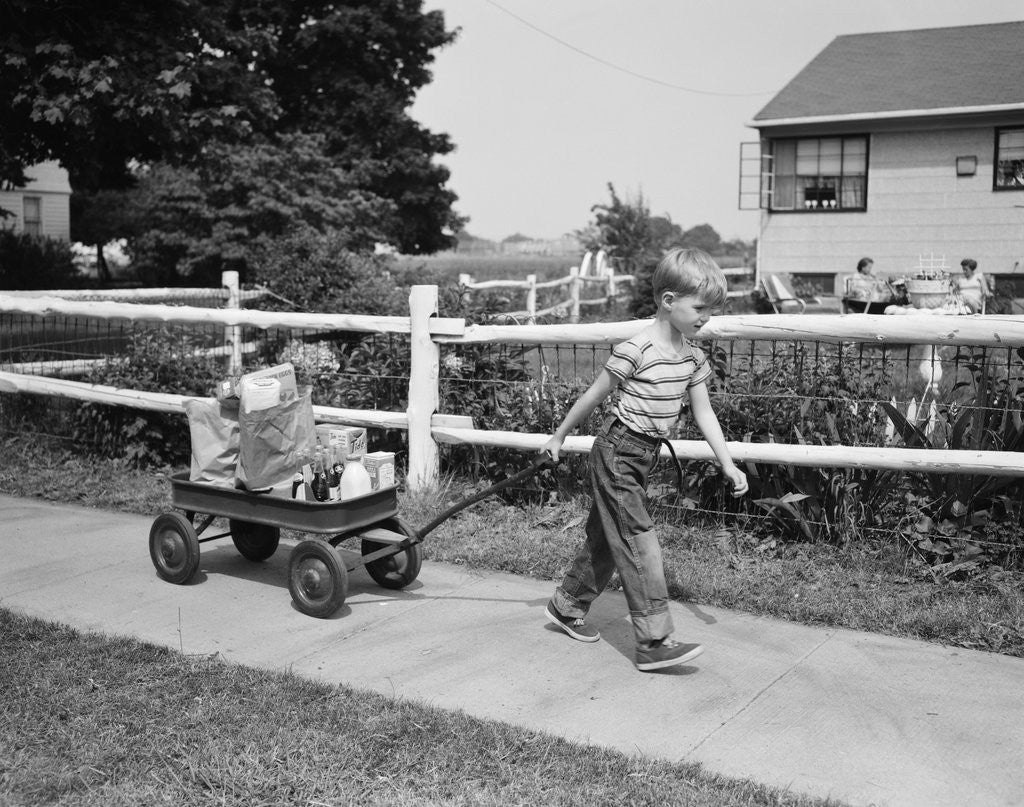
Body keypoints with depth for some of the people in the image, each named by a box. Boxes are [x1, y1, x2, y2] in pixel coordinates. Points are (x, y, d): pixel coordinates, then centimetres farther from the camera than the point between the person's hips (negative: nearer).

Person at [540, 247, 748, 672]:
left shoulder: (693, 357, 4)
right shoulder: (635, 351, -20)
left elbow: (704, 413, 8)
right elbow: (594, 396, -11)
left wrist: (727, 464, 2)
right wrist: (558, 437, -1)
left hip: (644, 455, 8)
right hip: (617, 451, -8)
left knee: (606, 536, 17)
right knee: (639, 543, -10)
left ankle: (567, 607, 34)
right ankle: (654, 643, -9)